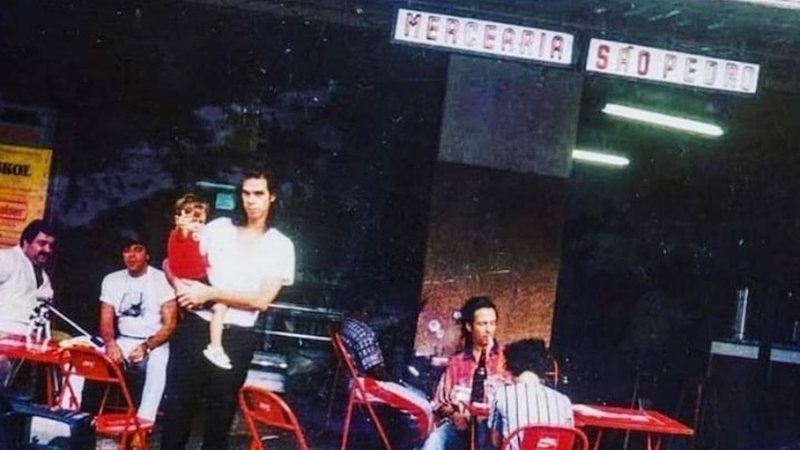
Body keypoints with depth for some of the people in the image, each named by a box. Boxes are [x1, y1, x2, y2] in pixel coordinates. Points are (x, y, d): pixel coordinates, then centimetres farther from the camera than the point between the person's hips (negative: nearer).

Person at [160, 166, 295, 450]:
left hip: (236, 338, -1)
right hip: (195, 327, 1)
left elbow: (261, 299, -10)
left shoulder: (281, 246, 0)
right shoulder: (218, 228, 7)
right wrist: (181, 287, -10)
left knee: (221, 413, 8)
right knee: (177, 405, 3)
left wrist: (209, 293, -15)